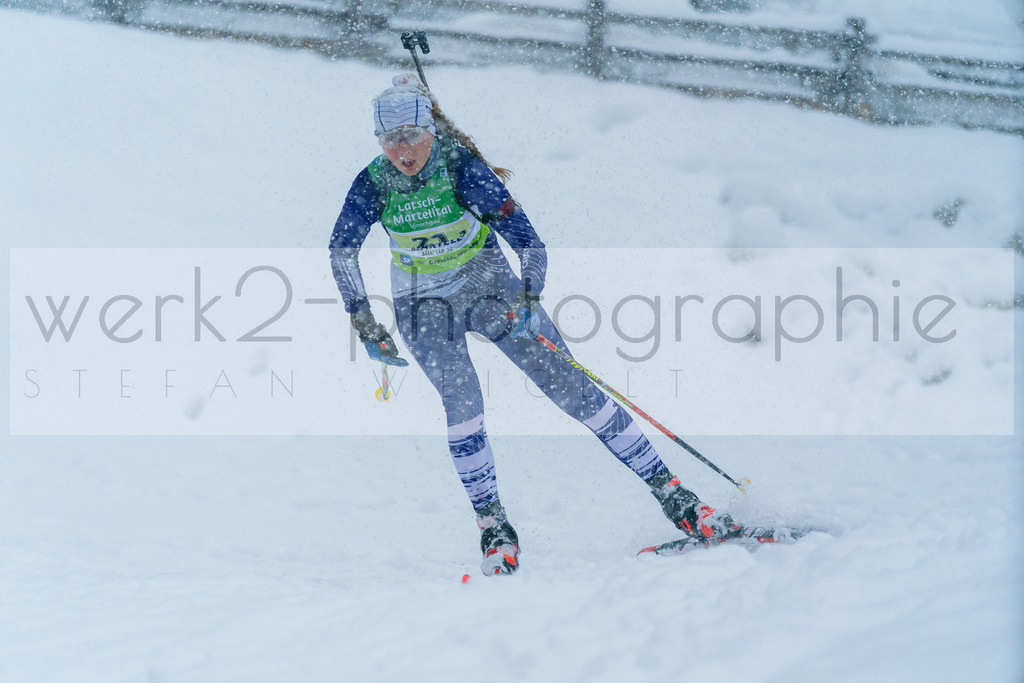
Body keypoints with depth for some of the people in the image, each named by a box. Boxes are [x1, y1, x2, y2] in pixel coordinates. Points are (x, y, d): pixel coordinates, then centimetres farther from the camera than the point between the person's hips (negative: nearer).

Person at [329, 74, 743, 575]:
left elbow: (527, 240, -22)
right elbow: (342, 251, -5)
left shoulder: (463, 169, -21)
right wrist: (364, 323, -12)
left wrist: (529, 299, -36)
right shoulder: (374, 184, -15)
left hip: (490, 288, -1)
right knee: (462, 402, -23)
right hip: (424, 308, 1)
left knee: (571, 389, -6)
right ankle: (493, 529, -13)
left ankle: (672, 495, -2)